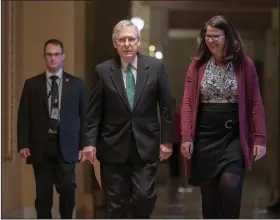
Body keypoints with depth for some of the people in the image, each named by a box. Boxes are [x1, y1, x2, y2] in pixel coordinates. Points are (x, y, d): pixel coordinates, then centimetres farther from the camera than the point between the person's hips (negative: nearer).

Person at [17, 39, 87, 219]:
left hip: (66, 146, -1)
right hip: (41, 146, 1)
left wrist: (83, 145, 1)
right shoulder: (32, 84, 7)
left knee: (68, 189, -8)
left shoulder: (76, 84, 6)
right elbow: (24, 116, 4)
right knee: (43, 194, 5)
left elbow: (85, 116, 7)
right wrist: (23, 144, -5)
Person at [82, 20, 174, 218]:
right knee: (116, 204, 5)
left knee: (145, 197, -6)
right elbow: (93, 112, 2)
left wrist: (167, 140, 1)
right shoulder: (103, 71, 1)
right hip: (113, 147, 0)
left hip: (146, 145, 0)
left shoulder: (155, 66, 1)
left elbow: (166, 107, 3)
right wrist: (90, 142, -6)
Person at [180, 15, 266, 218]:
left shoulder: (244, 64, 1)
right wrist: (186, 137, -7)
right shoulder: (197, 65, 5)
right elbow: (188, 103, 2)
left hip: (234, 136, -2)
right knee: (209, 191, 6)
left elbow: (256, 103, -1)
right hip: (205, 136, 2)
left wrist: (260, 138, -7)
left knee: (230, 184, -20)